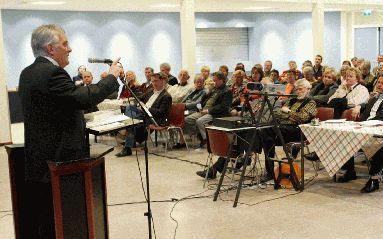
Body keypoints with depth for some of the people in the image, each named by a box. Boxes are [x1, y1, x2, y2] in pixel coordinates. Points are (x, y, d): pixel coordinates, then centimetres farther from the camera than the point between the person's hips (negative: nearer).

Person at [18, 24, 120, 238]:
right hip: (57, 163, -9)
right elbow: (86, 98, -25)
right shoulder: (52, 73, -18)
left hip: (36, 162, 10)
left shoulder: (27, 73, 12)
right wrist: (112, 76, -11)